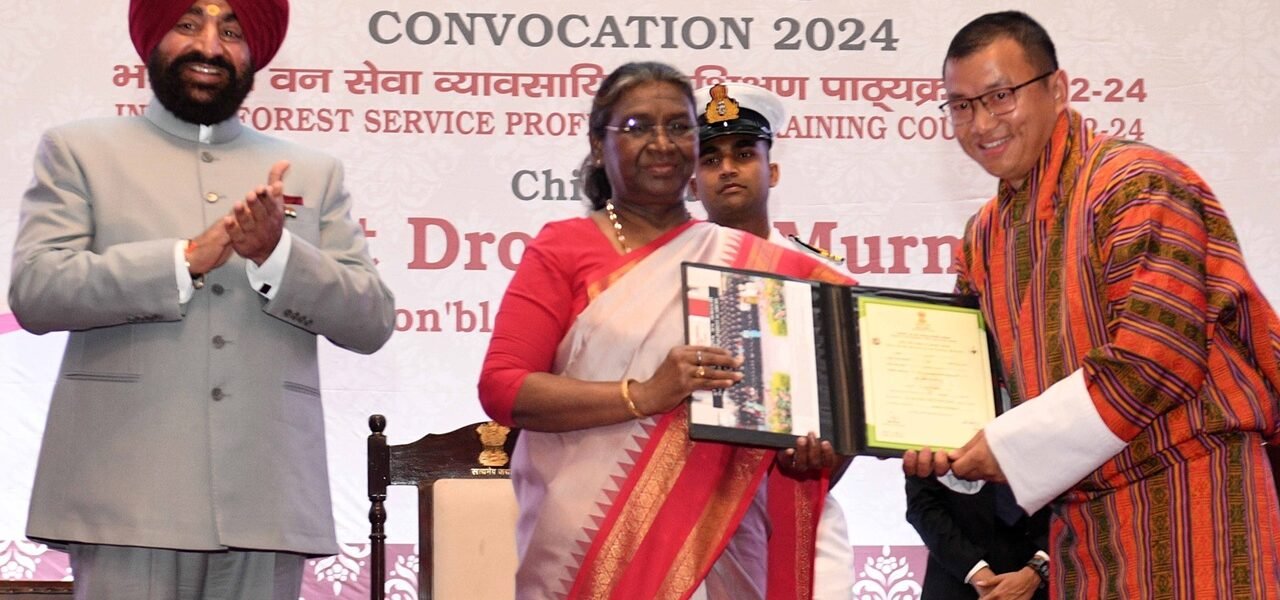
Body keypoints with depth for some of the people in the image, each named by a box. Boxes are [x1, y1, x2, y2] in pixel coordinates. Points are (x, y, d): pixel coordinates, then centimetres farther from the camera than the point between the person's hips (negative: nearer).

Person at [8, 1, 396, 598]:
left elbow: (372, 321, 8)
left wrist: (277, 254, -9)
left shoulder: (315, 173, 17)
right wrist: (187, 258, -12)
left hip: (265, 503, 2)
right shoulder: (78, 151, 11)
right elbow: (33, 290, -3)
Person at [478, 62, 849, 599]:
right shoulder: (562, 249, 2)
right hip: (587, 551, -2)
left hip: (715, 548, 2)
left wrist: (805, 448, -4)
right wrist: (644, 395, -20)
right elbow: (501, 388, -8)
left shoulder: (753, 263, 9)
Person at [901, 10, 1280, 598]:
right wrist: (941, 443, -5)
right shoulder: (983, 238, 12)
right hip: (1080, 526, 7)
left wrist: (1010, 445, -16)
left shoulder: (1136, 186, -12)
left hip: (1189, 497, -7)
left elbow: (1154, 361, -20)